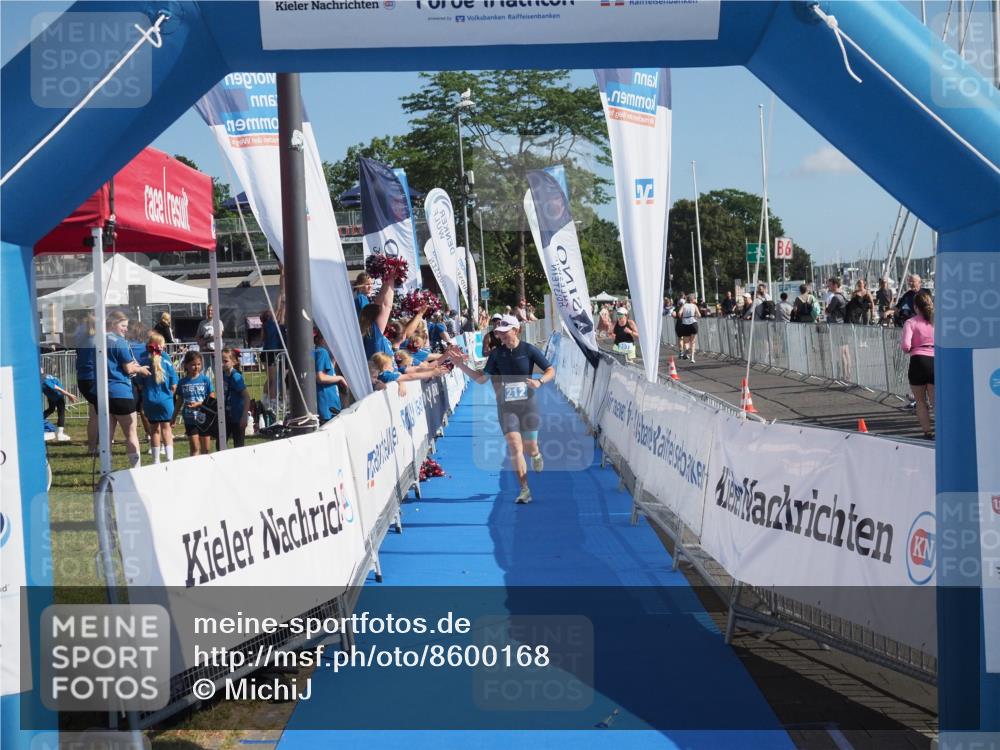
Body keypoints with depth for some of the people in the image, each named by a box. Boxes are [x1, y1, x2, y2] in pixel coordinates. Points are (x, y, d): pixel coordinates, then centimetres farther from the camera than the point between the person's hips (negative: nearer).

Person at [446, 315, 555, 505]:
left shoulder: (529, 350, -5)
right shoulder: (496, 354, 2)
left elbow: (550, 370, -1)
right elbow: (481, 378, 8)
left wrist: (539, 382, -20)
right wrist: (462, 366, -2)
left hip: (527, 404, -1)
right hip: (506, 406, 1)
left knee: (530, 448, 5)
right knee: (514, 447, -11)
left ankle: (537, 456, 45)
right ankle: (524, 490, -7)